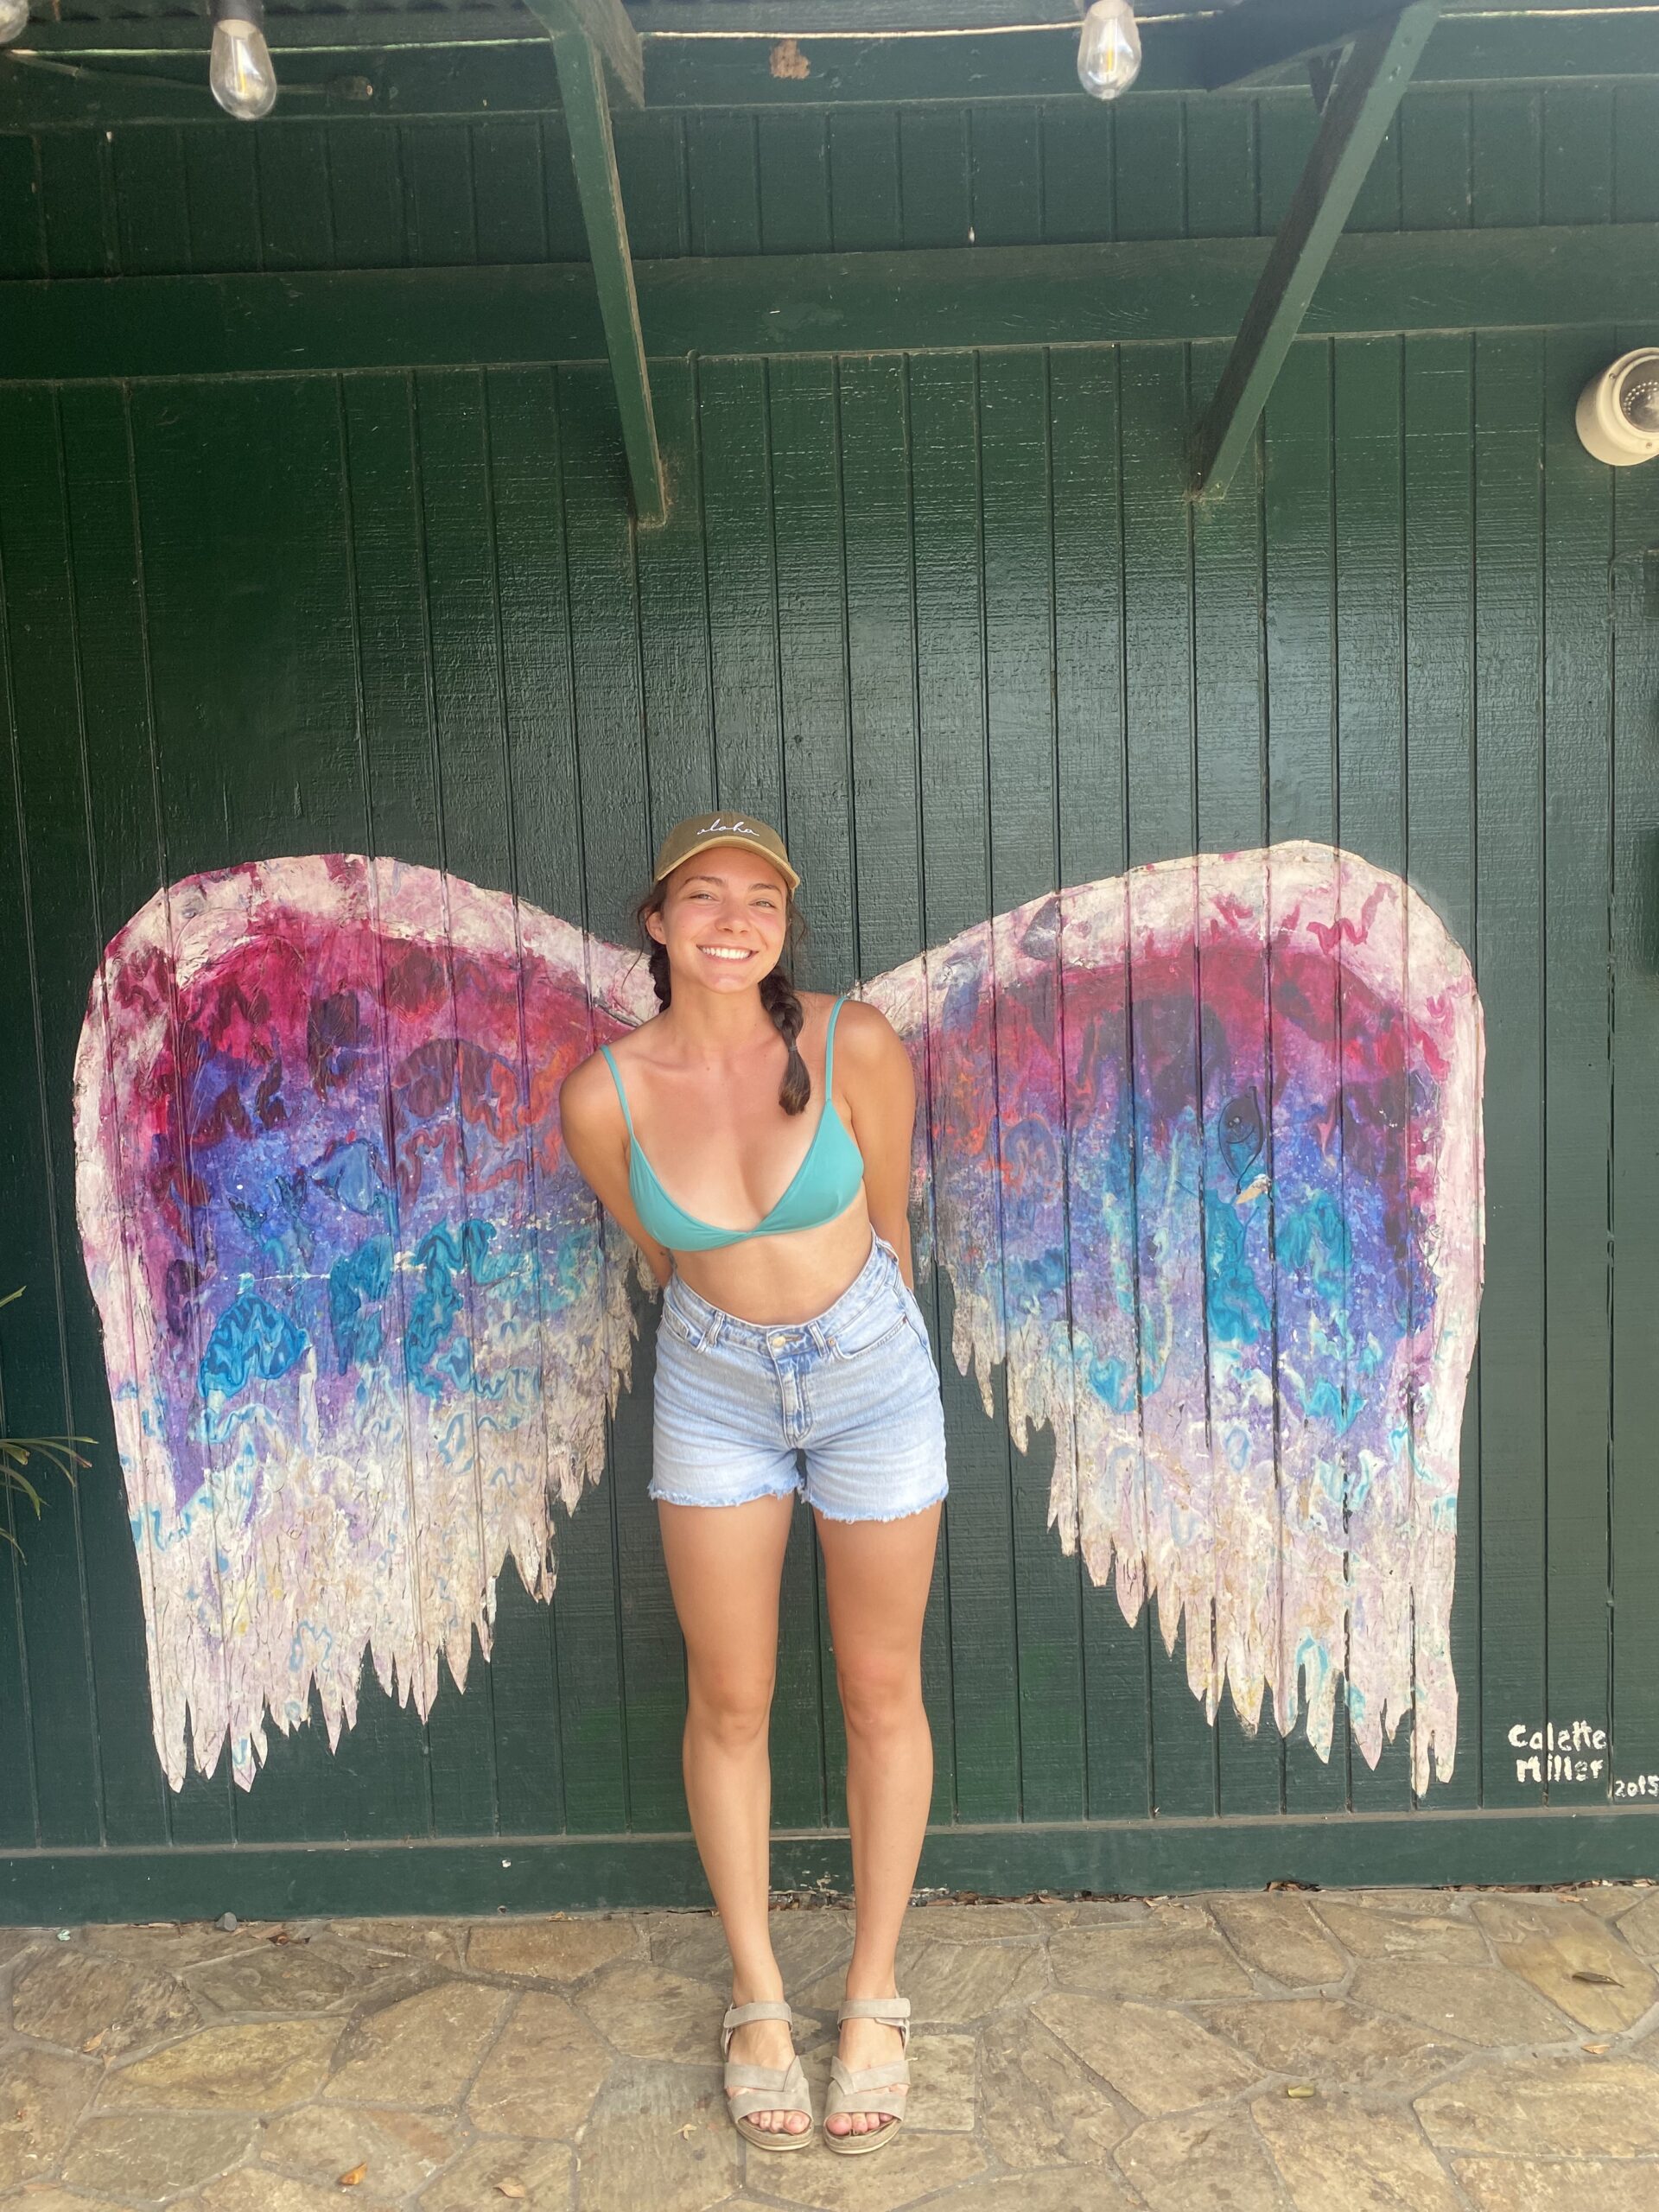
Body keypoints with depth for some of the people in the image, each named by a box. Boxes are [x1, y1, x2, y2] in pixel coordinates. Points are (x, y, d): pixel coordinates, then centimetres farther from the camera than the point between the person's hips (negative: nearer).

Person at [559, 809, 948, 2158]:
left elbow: (887, 1219, -2)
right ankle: (759, 1997, 33)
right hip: (714, 1390, 1)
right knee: (731, 1704, 11)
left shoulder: (855, 1045, -19)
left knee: (881, 1694, 11)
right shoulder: (604, 1096, -15)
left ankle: (874, 1994, 32)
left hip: (871, 1375, 0)